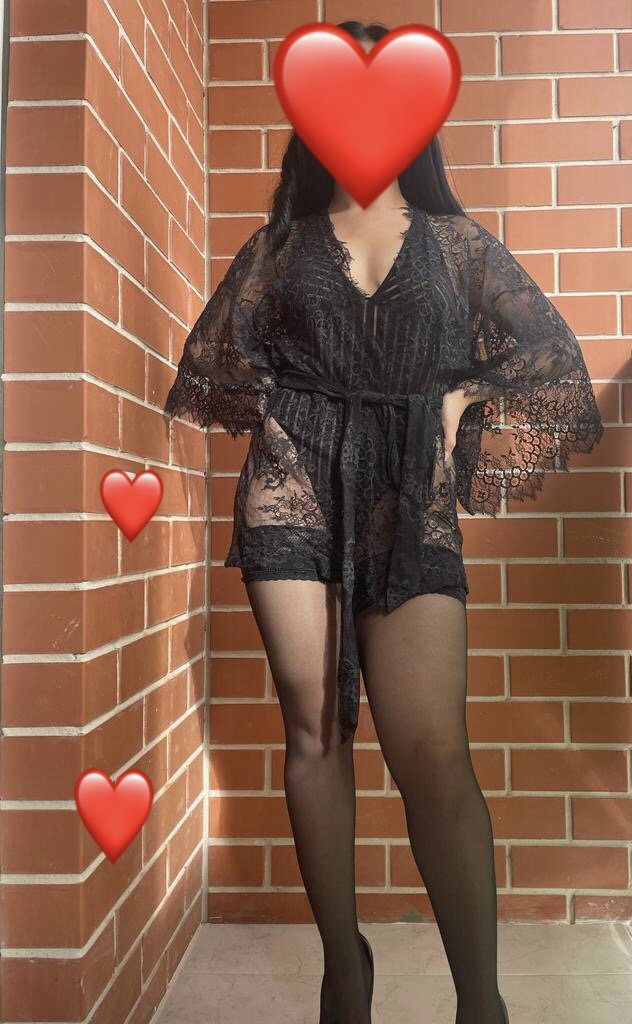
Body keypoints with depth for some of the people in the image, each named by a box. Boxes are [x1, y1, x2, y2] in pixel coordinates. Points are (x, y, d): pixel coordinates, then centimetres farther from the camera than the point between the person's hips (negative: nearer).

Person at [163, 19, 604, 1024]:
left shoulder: (455, 239, 16)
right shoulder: (283, 240, 18)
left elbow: (549, 352, 15)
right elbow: (214, 353, 20)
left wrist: (458, 399, 5)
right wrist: (278, 415, 9)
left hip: (410, 498, -1)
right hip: (295, 485, 1)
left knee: (434, 749, -12)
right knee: (314, 726, -1)